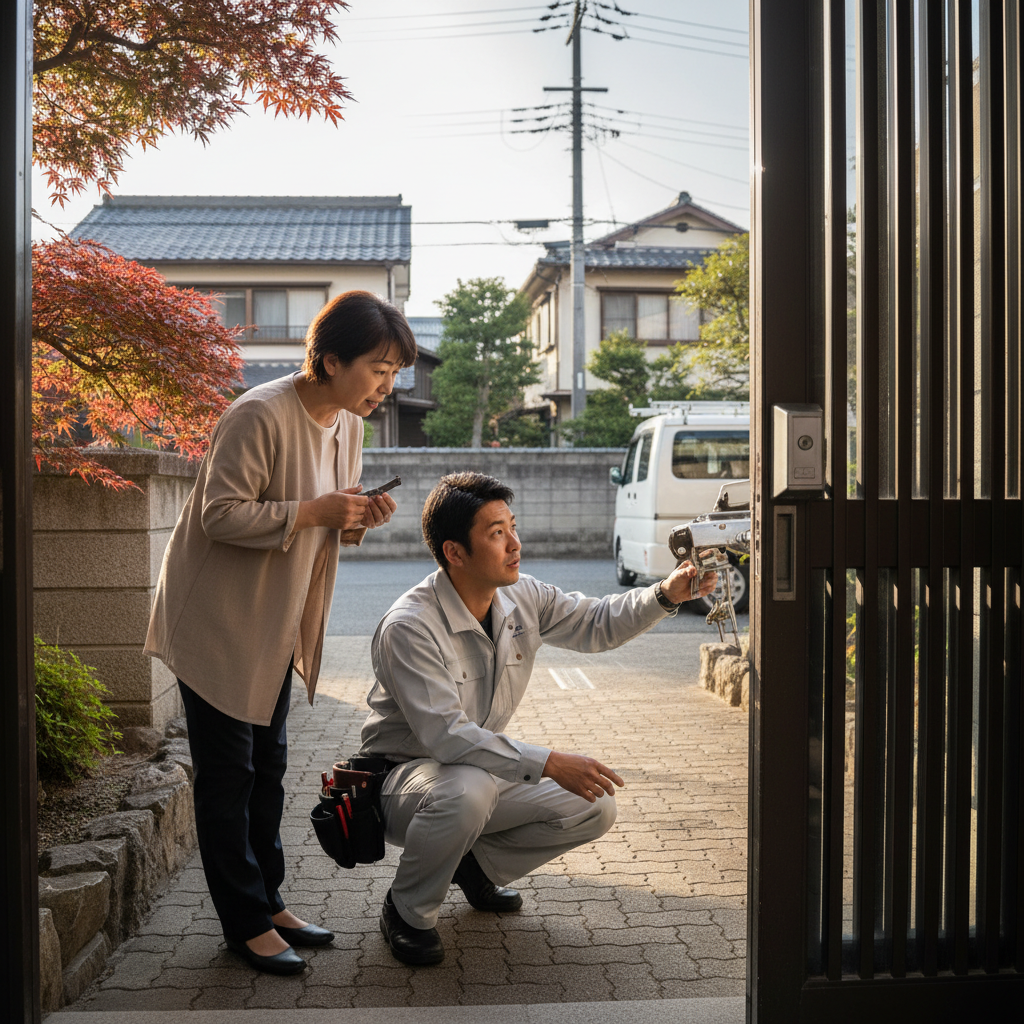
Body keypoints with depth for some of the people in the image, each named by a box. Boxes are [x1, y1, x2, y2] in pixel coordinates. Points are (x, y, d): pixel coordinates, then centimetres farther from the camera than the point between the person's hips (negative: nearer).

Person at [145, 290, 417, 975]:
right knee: (228, 770, 1)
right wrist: (313, 512, -29)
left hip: (278, 622, 9)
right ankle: (246, 923, 12)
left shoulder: (347, 424, 3)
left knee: (268, 764, 16)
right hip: (219, 620, -8)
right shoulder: (261, 417, -24)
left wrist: (360, 518, -8)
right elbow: (220, 515, -25)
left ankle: (269, 901, 28)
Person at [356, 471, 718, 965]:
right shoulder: (408, 626, -28)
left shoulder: (522, 599, -6)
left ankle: (478, 864, 16)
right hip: (403, 776, -7)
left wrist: (666, 595, -11)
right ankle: (407, 910, -11)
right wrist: (549, 763, -38)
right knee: (466, 790, -40)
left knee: (595, 805, -6)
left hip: (486, 768, 7)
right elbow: (445, 735, -34)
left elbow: (596, 624, 8)